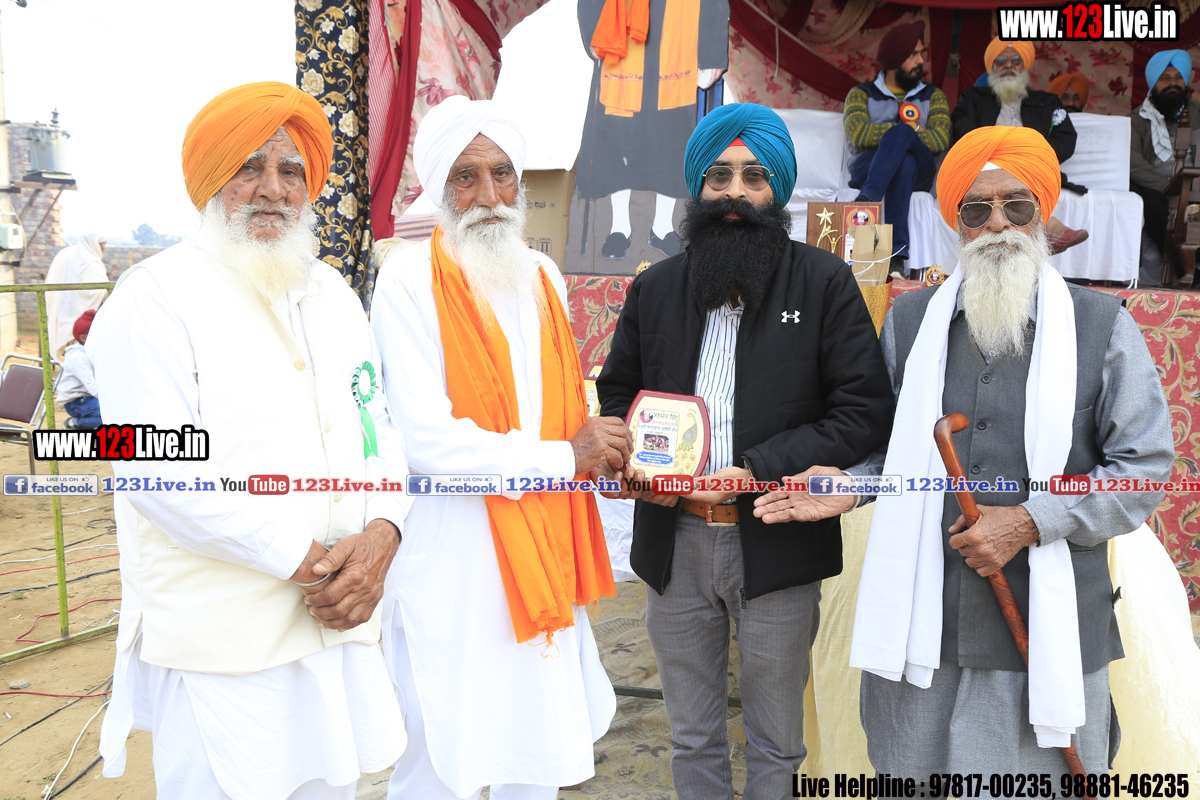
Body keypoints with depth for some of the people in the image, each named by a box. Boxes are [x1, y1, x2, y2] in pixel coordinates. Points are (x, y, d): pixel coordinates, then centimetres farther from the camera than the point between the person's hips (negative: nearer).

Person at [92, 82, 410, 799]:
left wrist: (380, 537, -9)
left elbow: (381, 428, 10)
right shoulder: (156, 297, -7)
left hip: (340, 622, 6)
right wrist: (307, 560, -17)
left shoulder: (334, 293, 13)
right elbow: (161, 471, -17)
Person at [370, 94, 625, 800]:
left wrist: (599, 448, 3)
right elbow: (425, 437, -18)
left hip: (542, 546, 6)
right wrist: (561, 458, -14)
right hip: (452, 551, -6)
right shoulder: (409, 279, -10)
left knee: (539, 741, 18)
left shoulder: (545, 276, 11)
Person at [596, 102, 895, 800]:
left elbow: (866, 411, -9)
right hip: (673, 542, 3)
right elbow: (617, 392, 17)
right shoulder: (655, 289, 8)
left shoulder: (827, 284, -3)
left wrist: (756, 470, -18)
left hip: (777, 547, -3)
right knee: (692, 739, 19)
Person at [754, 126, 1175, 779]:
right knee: (908, 773, 15)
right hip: (919, 619, 2)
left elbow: (1145, 467, -2)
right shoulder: (910, 319, 7)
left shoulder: (1103, 326, 0)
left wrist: (1032, 521, -13)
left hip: (1047, 623, -2)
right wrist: (852, 485, -5)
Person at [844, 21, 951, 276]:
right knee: (904, 161, -37)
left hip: (919, 171, 1)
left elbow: (941, 140, 1)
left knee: (903, 148, -33)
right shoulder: (861, 94, 16)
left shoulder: (933, 96, 22)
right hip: (867, 167, -1)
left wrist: (900, 132, -7)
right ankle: (898, 253, -48)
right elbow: (858, 135, -7)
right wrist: (913, 129, -1)